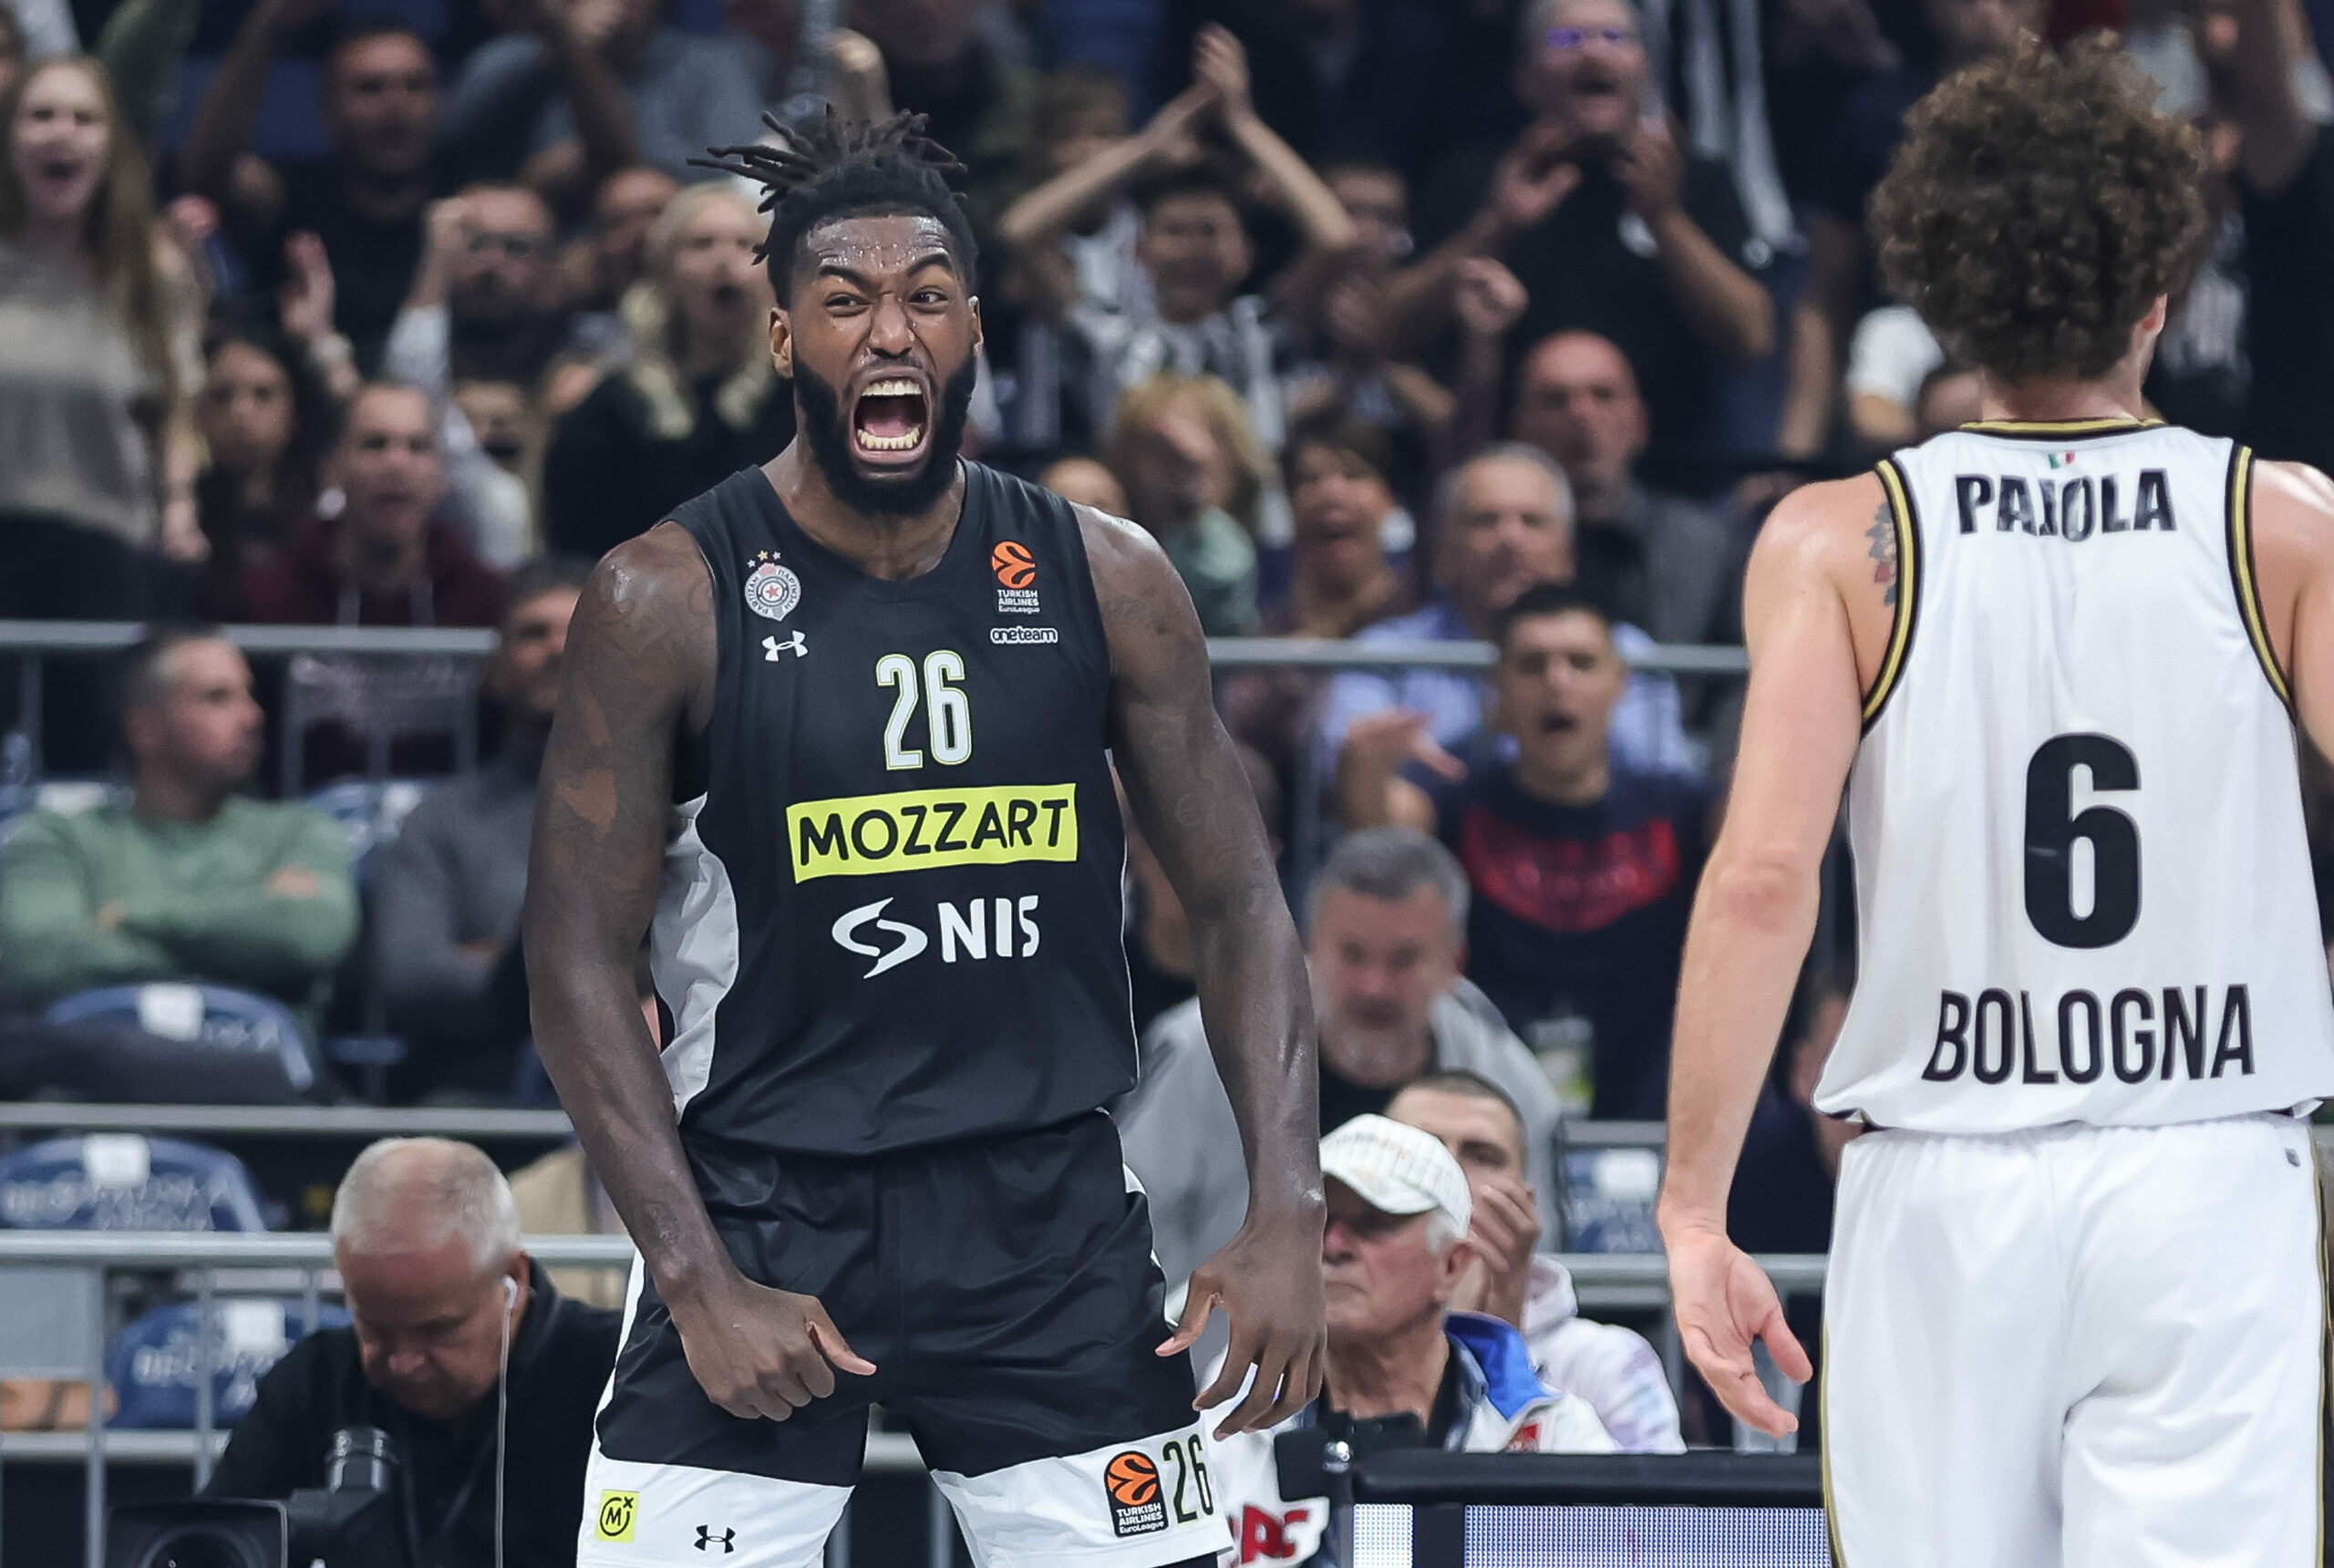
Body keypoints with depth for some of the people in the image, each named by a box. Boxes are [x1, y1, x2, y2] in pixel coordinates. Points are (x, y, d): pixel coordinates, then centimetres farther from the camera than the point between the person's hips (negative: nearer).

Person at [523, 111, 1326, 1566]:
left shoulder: (1106, 580, 1)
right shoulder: (667, 600, -7)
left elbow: (1239, 908, 6)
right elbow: (579, 960, -5)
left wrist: (1288, 1214, -7)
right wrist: (698, 1275, -14)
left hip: (1048, 1218, 2)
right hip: (765, 1211, -2)